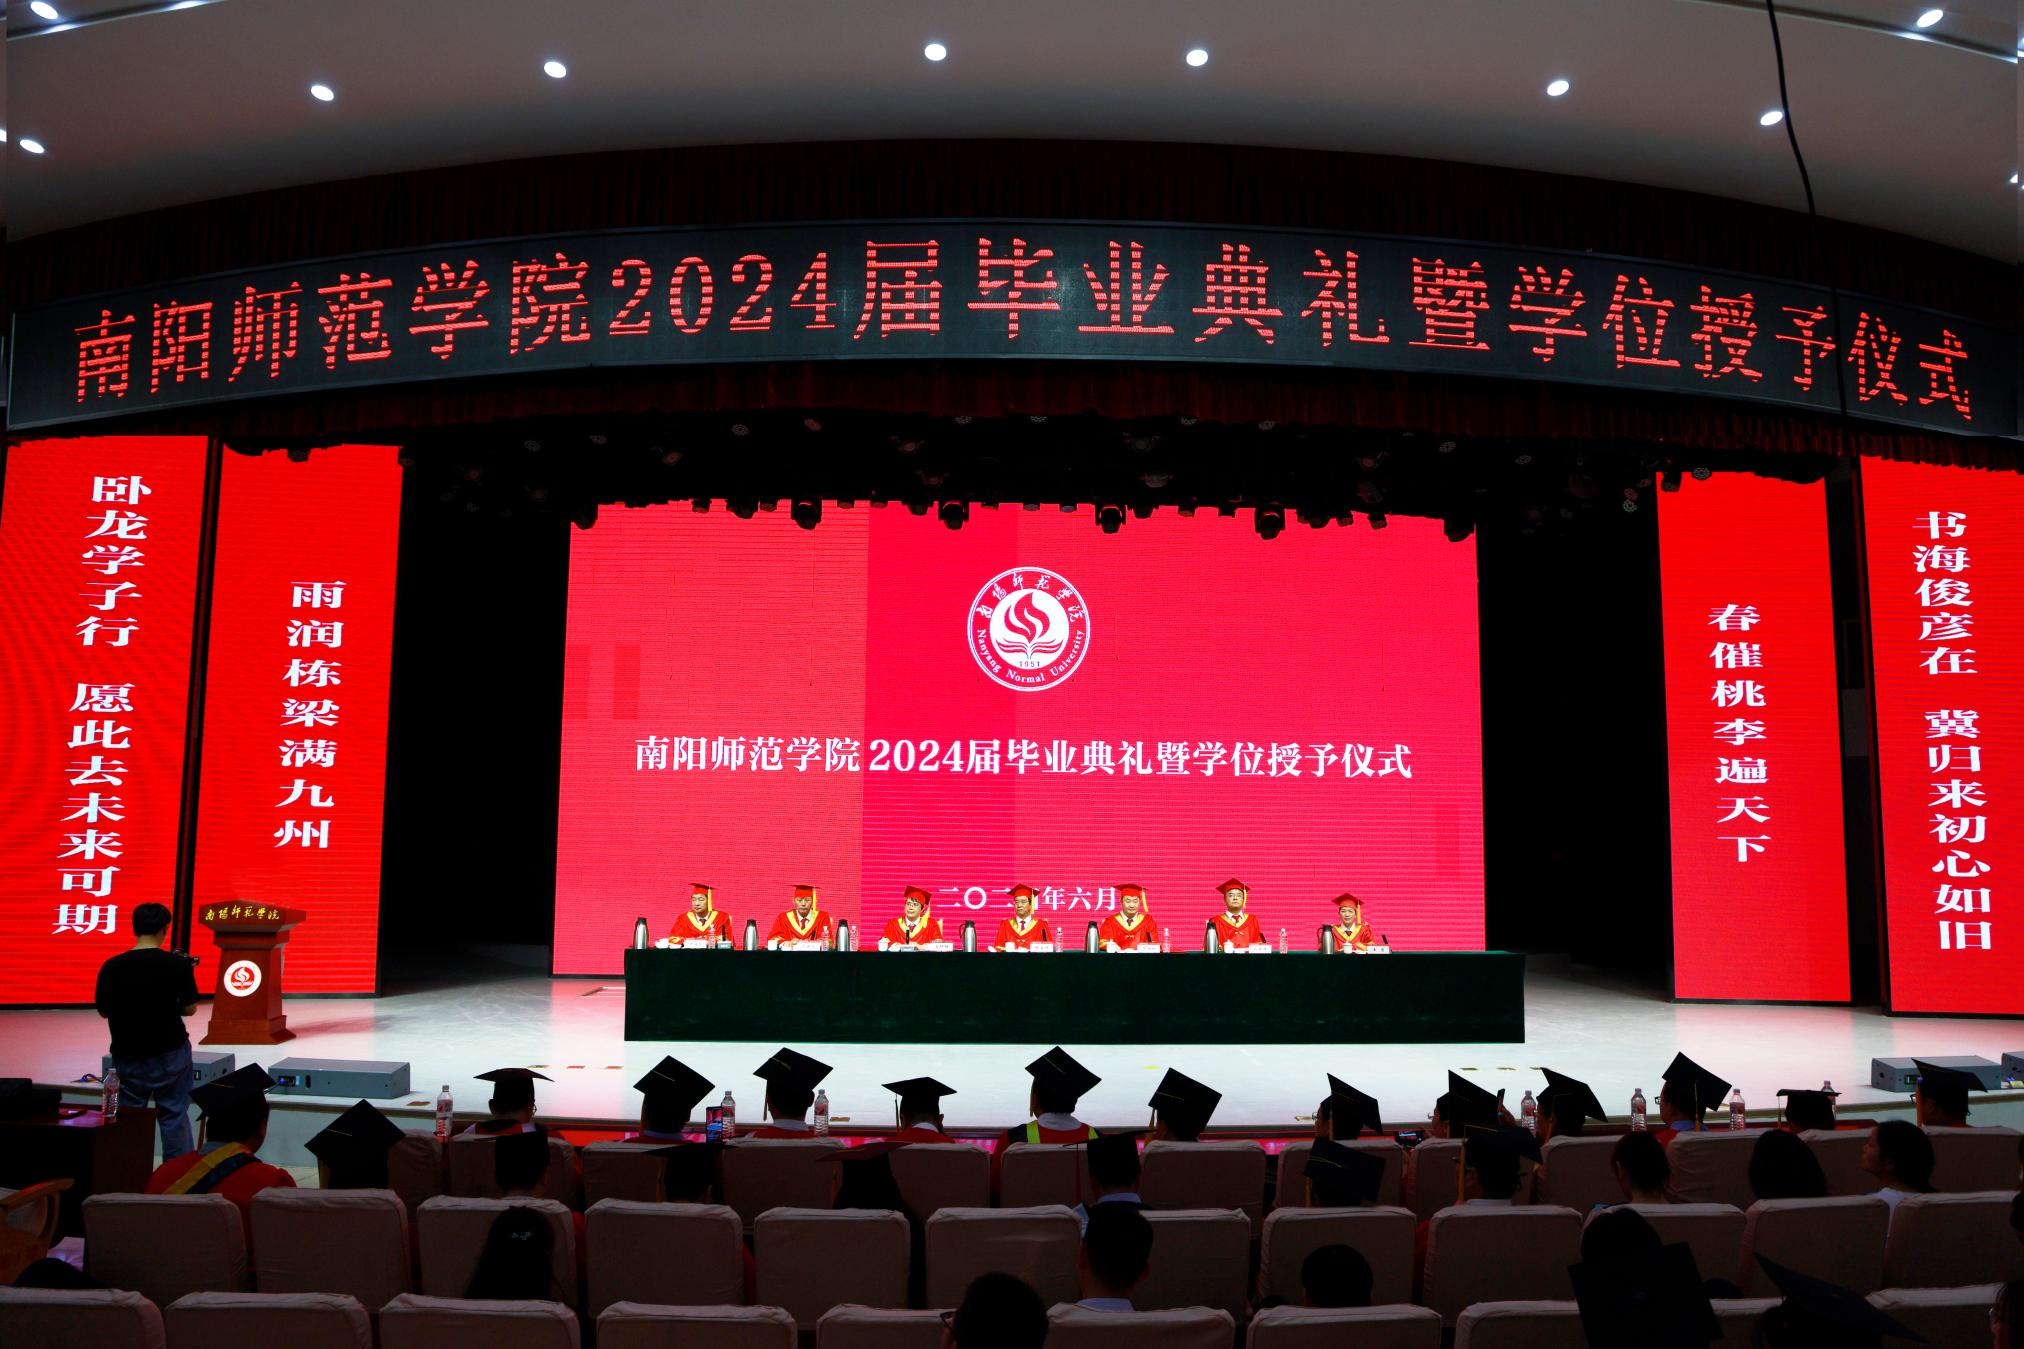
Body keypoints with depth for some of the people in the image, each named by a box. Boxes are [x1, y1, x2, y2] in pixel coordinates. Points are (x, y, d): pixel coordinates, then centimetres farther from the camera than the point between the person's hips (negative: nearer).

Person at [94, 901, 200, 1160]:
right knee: (174, 1117, 8)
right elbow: (189, 1008, -6)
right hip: (170, 1054, -1)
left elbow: (104, 1011, 2)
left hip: (128, 1056, 1)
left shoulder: (111, 967, -9)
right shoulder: (178, 964, -13)